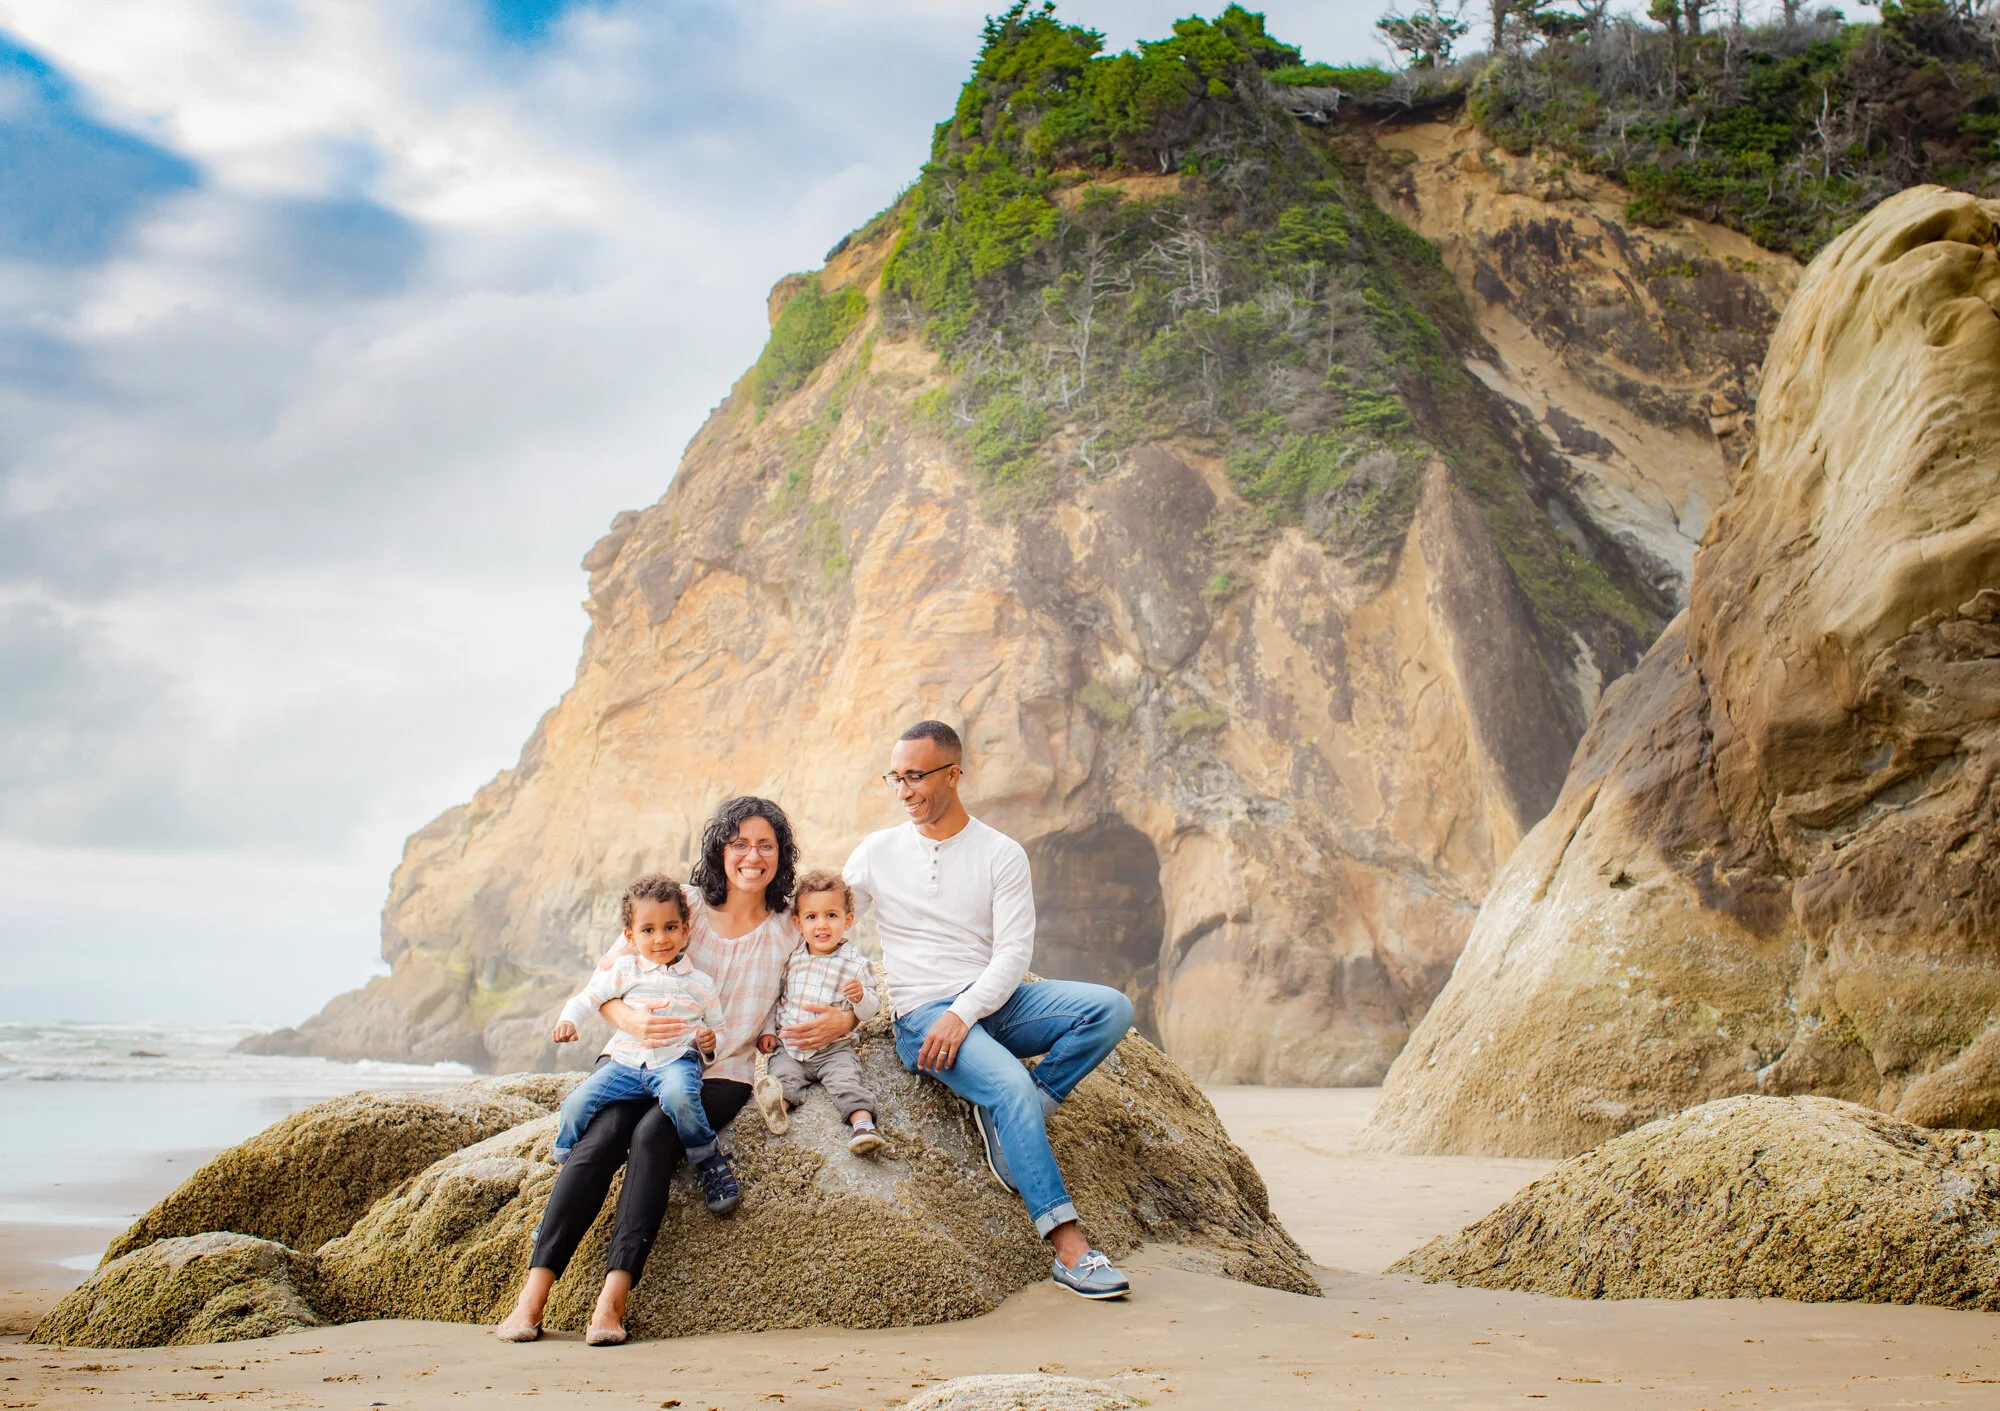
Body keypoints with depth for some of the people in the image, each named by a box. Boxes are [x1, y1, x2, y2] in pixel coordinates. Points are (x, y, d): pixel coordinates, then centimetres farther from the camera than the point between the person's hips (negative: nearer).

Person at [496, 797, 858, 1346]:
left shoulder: (787, 936, 9)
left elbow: (832, 999, 16)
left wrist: (843, 1021, -10)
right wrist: (631, 1019, -20)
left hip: (721, 1076, 0)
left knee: (653, 1135, -30)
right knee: (600, 1138, -28)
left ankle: (613, 1299, -35)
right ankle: (533, 1295, -30)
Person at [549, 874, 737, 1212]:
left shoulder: (700, 983, 11)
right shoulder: (625, 971, 10)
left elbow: (718, 1030, 17)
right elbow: (588, 997, 14)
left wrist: (711, 1040, -7)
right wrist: (568, 1021, -6)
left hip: (676, 1060, -2)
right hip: (625, 1060, 2)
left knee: (679, 1097, -37)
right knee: (578, 1103, -18)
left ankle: (712, 1165, -17)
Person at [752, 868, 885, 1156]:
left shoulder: (856, 964, -3)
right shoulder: (791, 958, 6)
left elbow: (870, 1011, -3)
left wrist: (861, 997, -25)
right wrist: (767, 1030, 9)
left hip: (834, 1048, -4)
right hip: (790, 1047, 4)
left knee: (847, 1078, -25)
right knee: (781, 1075, -21)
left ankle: (863, 1124, -40)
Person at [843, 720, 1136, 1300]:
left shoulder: (1002, 854, 5)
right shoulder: (877, 852, 7)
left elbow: (1013, 952, -4)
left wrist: (963, 1014, -19)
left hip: (993, 1002, 3)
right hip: (922, 1013, -2)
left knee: (1111, 1008, -21)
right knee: (1011, 1085, -31)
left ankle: (1006, 1122, -18)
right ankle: (1069, 1247, -31)